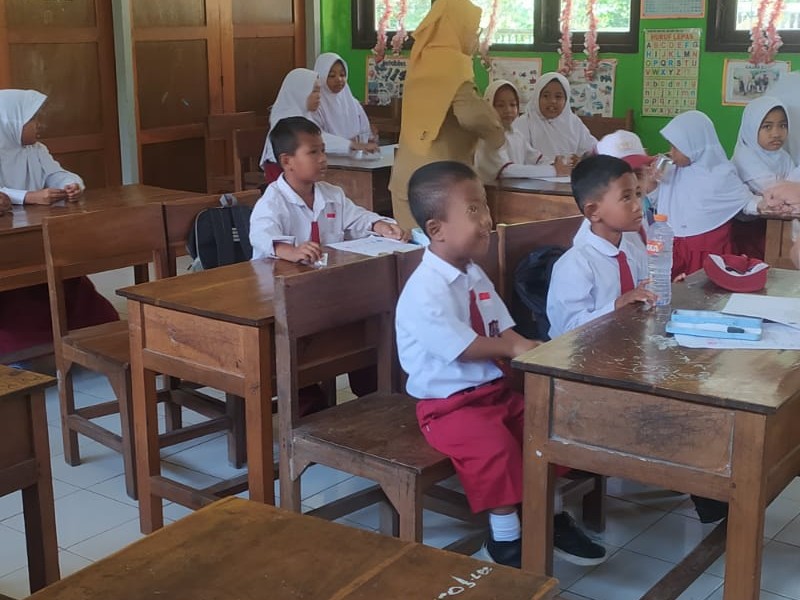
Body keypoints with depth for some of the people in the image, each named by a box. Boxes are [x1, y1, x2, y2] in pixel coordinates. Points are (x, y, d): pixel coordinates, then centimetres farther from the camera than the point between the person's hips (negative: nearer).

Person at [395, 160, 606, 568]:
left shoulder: (475, 277, 8)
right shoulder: (425, 290, -22)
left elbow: (505, 333, 5)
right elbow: (464, 348, -24)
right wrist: (512, 347, -12)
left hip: (494, 389, 9)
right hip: (448, 403, -9)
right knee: (495, 446, -29)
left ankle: (550, 517, 17)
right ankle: (506, 539, -9)